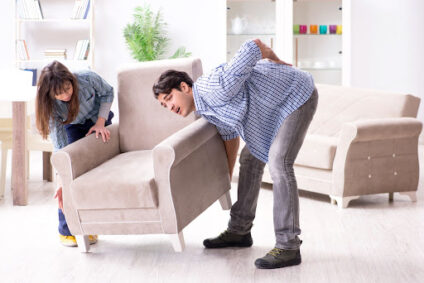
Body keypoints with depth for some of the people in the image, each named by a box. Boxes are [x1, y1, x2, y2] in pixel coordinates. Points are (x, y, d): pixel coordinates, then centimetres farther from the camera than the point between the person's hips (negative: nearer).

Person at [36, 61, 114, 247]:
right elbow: (60, 147, -30)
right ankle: (67, 231, -6)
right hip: (73, 129, -1)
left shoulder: (88, 79, -35)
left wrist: (100, 122, -22)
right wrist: (61, 181, -36)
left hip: (99, 121, 1)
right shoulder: (51, 106, -32)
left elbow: (107, 93, -11)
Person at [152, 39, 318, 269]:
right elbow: (230, 134, 19)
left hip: (298, 94, -10)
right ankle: (239, 231, 26)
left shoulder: (215, 90, -29)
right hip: (276, 103, 10)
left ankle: (288, 247, -19)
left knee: (278, 163, -19)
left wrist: (275, 60, -5)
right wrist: (226, 177, 24)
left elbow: (253, 47, -25)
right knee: (250, 159, 13)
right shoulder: (205, 109, 1)